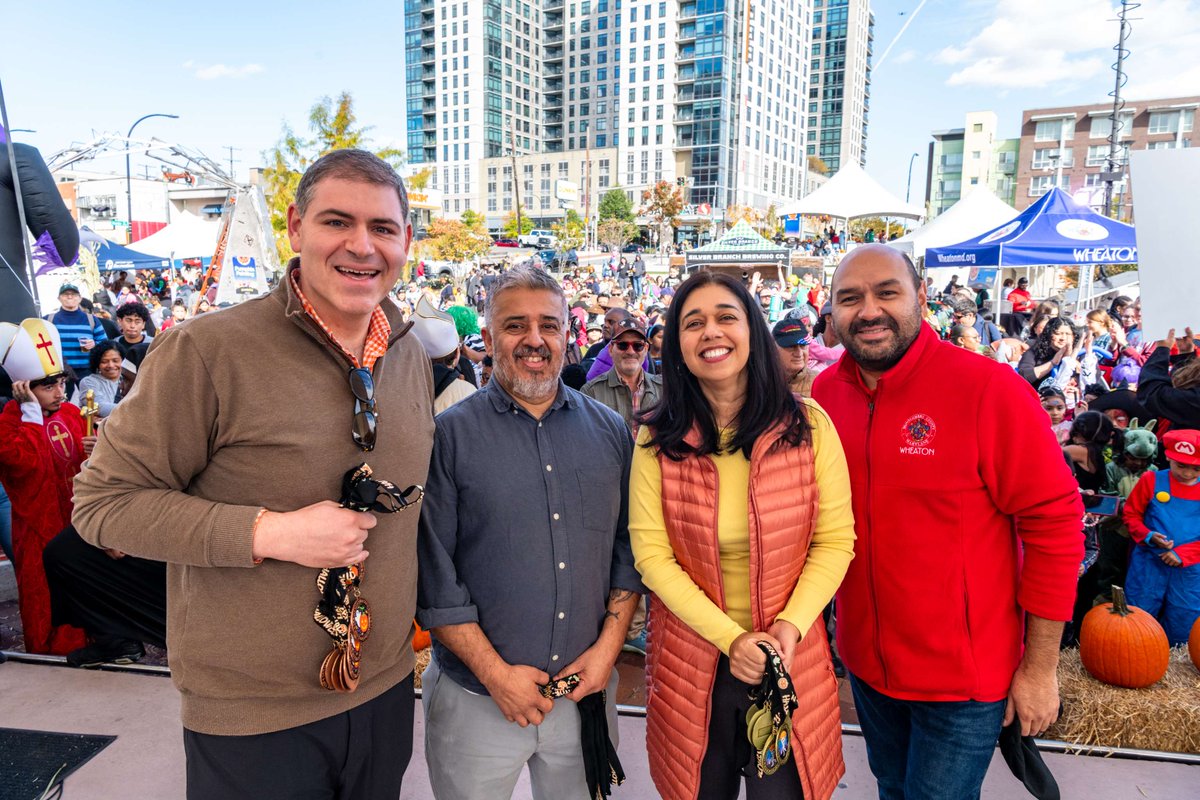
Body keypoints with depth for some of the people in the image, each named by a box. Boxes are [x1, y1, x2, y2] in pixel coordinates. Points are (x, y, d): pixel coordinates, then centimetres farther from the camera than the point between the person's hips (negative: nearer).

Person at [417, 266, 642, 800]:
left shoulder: (611, 431, 3)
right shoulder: (449, 435, -9)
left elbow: (629, 547, 6)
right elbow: (432, 575, -10)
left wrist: (609, 644, -4)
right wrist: (496, 673, -12)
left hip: (588, 691, 3)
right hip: (477, 699, -3)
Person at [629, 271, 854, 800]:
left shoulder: (807, 424, -8)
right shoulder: (658, 439, -8)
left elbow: (836, 540, -4)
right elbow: (651, 553, -9)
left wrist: (790, 627, -16)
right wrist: (731, 638, -16)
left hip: (790, 659, 0)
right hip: (691, 661, 0)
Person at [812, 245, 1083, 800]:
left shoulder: (989, 389, -20)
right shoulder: (826, 391, -5)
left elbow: (1054, 522, -16)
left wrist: (1040, 667, -12)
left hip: (965, 675, -5)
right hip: (865, 659, 5)